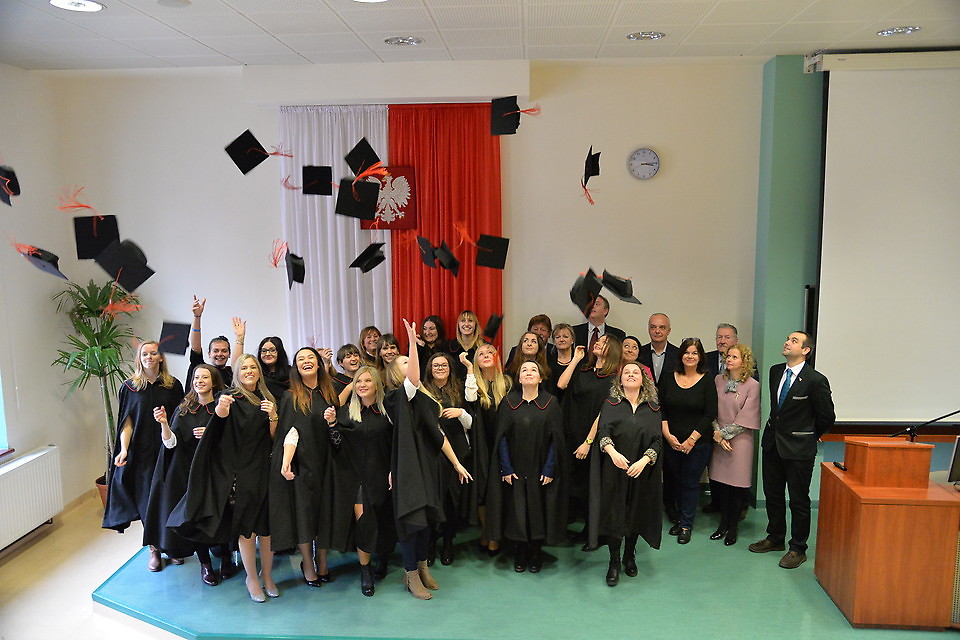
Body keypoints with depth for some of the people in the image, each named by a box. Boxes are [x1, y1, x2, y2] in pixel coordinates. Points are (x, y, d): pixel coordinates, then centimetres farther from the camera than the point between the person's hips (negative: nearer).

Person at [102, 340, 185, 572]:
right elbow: (126, 422, -1)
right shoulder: (130, 387, 1)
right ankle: (153, 549, 17)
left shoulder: (173, 385, 3)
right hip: (142, 451, -1)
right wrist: (124, 449, -13)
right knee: (147, 500, 3)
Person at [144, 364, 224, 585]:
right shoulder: (184, 409, 5)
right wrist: (164, 424, -20)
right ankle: (205, 563, 19)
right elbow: (171, 443, -4)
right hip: (188, 470, 2)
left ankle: (225, 558, 21)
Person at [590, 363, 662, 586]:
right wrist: (612, 451, -28)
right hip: (614, 469, -2)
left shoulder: (653, 409, 7)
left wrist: (644, 461, -16)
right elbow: (602, 431, -10)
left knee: (636, 514, 9)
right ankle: (614, 563, 13)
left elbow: (656, 440, 0)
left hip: (642, 471, 2)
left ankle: (629, 557, 29)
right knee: (614, 514, -1)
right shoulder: (611, 404, 4)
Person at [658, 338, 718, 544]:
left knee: (690, 483, 4)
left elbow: (710, 414, -6)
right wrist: (668, 435, -6)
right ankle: (676, 518, 27)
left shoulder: (707, 382, -2)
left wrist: (691, 440, -10)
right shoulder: (668, 378, 4)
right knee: (672, 480, 8)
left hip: (697, 443, -2)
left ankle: (686, 525, 18)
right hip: (671, 441, 2)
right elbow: (659, 409, 3)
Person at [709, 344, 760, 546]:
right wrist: (718, 435, -6)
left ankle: (733, 529, 16)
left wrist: (724, 433, -8)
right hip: (719, 440, 4)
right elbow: (712, 410, 4)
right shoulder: (718, 380, 4)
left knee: (737, 484, 2)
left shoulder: (752, 385, -8)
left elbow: (746, 418, -10)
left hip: (740, 439, -3)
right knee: (720, 482, 8)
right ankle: (723, 524, 23)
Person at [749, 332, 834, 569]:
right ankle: (775, 538, 34)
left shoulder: (816, 380, -16)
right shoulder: (775, 371, 4)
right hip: (772, 443, 7)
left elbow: (827, 417, -6)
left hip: (798, 449, -6)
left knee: (799, 500, 5)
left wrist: (809, 438, 4)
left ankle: (798, 549, 19)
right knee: (773, 494, 17)